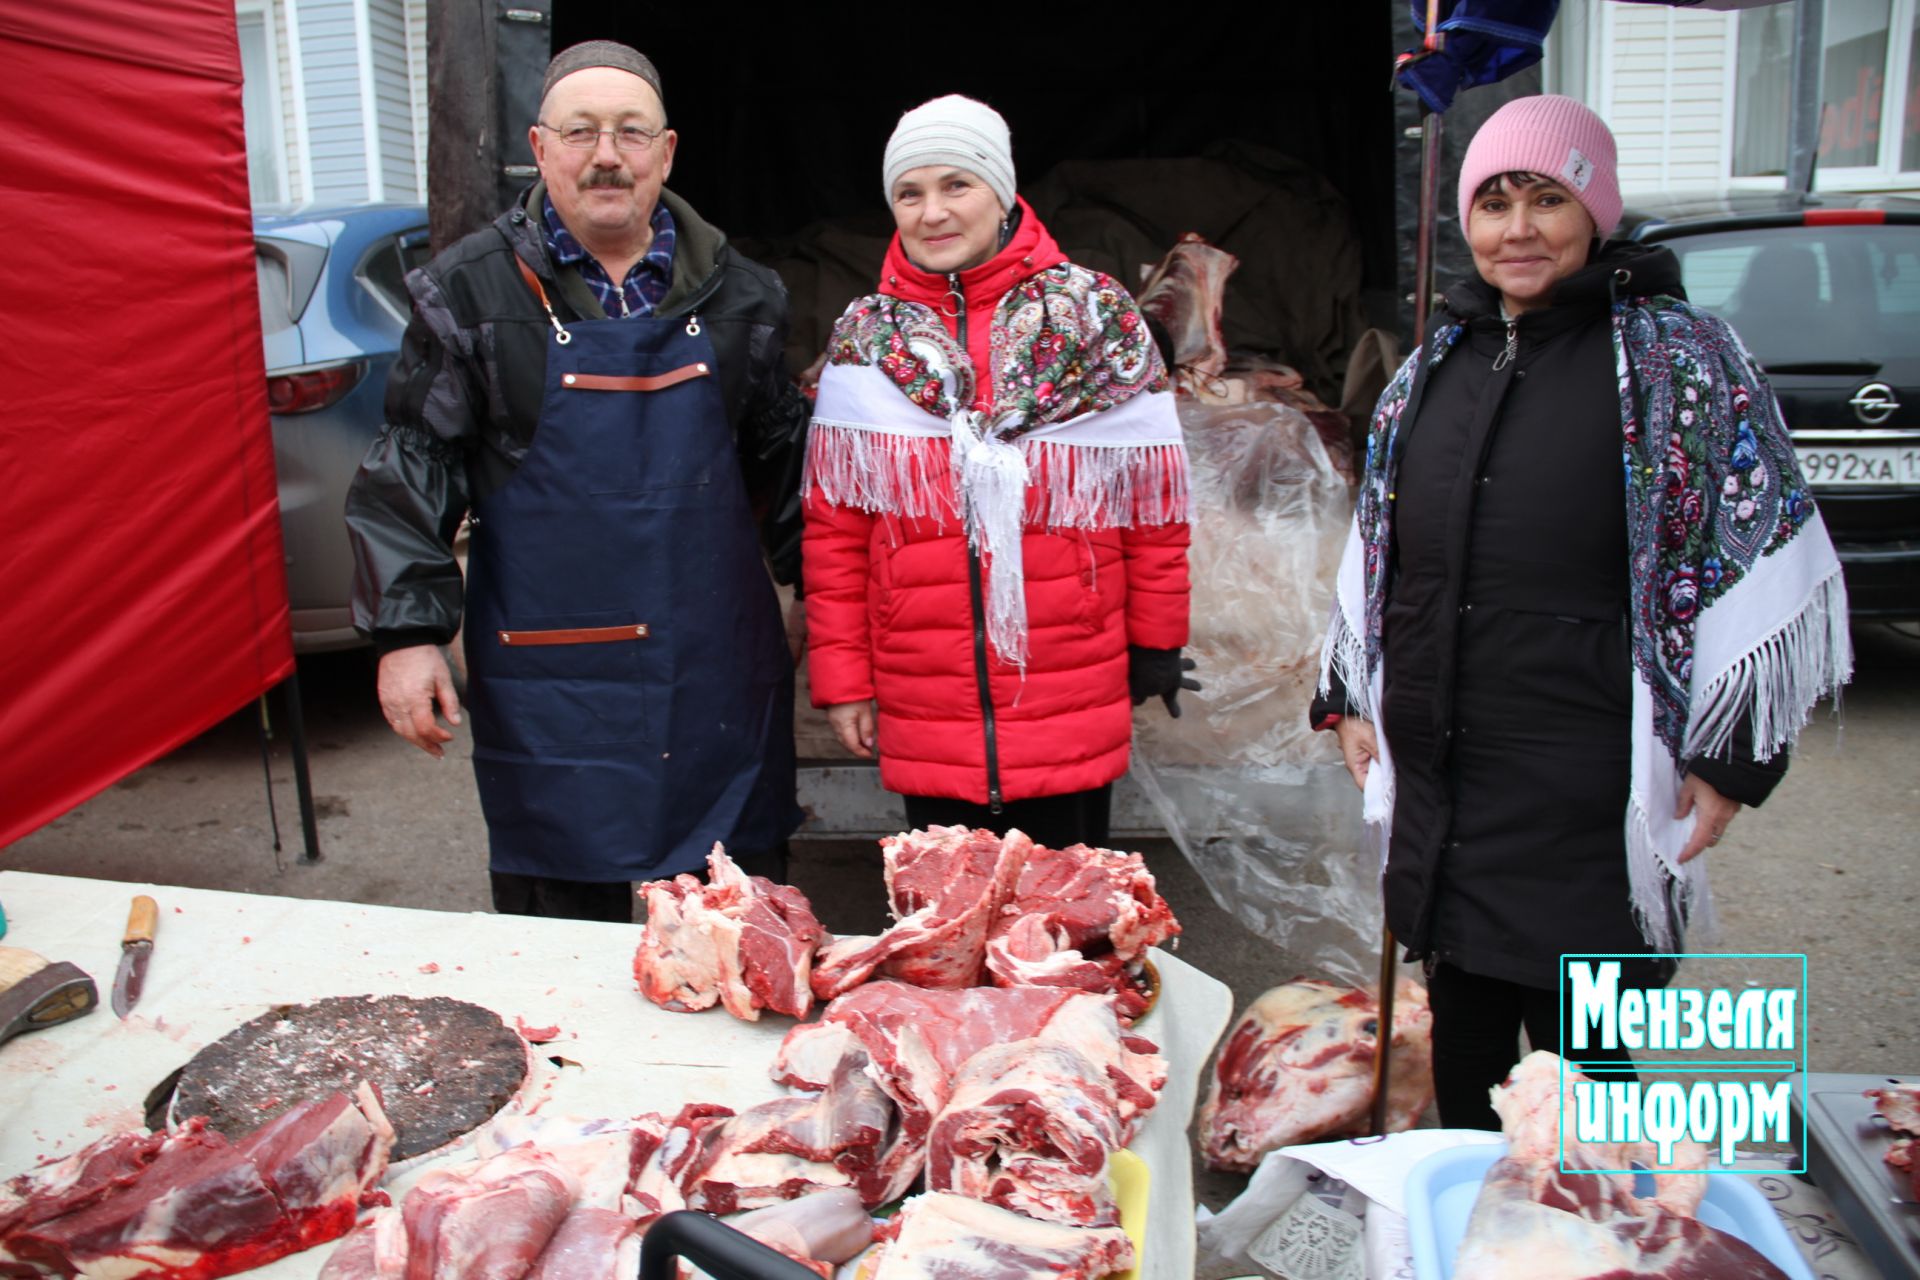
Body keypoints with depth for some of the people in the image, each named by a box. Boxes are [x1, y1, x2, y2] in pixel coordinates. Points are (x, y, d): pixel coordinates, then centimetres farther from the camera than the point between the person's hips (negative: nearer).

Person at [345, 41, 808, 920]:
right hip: (549, 688, -2)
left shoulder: (733, 292, 7)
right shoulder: (473, 292, -1)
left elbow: (781, 458, 16)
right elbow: (408, 477, -1)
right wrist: (408, 632, -8)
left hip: (720, 676, 3)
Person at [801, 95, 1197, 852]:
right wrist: (841, 677, 2)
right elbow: (832, 528, 4)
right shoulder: (862, 340, 3)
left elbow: (1152, 496, 3)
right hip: (924, 722, 1)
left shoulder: (1096, 317, -1)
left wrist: (1157, 646, 6)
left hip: (1072, 716, -1)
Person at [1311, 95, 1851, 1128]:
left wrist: (1728, 758, -8)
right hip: (1437, 777, 5)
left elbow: (1765, 559, -4)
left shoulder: (1678, 356, -3)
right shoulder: (1436, 363, 12)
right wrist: (1351, 698, 15)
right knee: (1463, 1032, 17)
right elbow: (1375, 549, 19)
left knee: (1580, 1045, 2)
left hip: (1587, 794, -5)